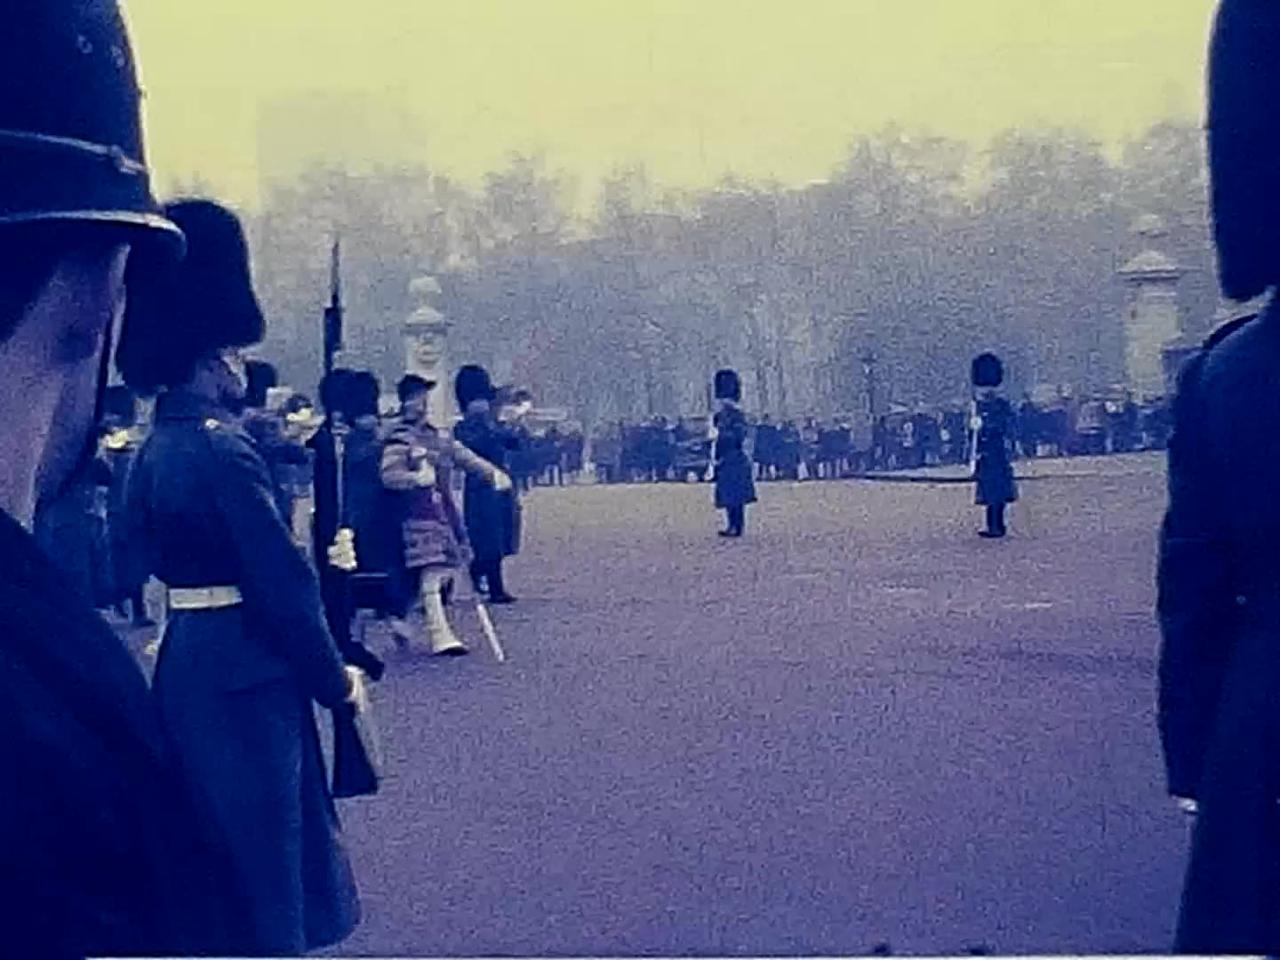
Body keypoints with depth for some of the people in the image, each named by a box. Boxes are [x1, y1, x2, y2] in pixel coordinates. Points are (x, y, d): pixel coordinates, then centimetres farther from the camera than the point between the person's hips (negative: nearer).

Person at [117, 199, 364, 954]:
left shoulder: (156, 449, 10)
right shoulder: (224, 449, -19)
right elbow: (281, 583, -20)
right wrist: (333, 677, -9)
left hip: (188, 662, 9)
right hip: (246, 675, -9)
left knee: (214, 847, 20)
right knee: (262, 857, 0)